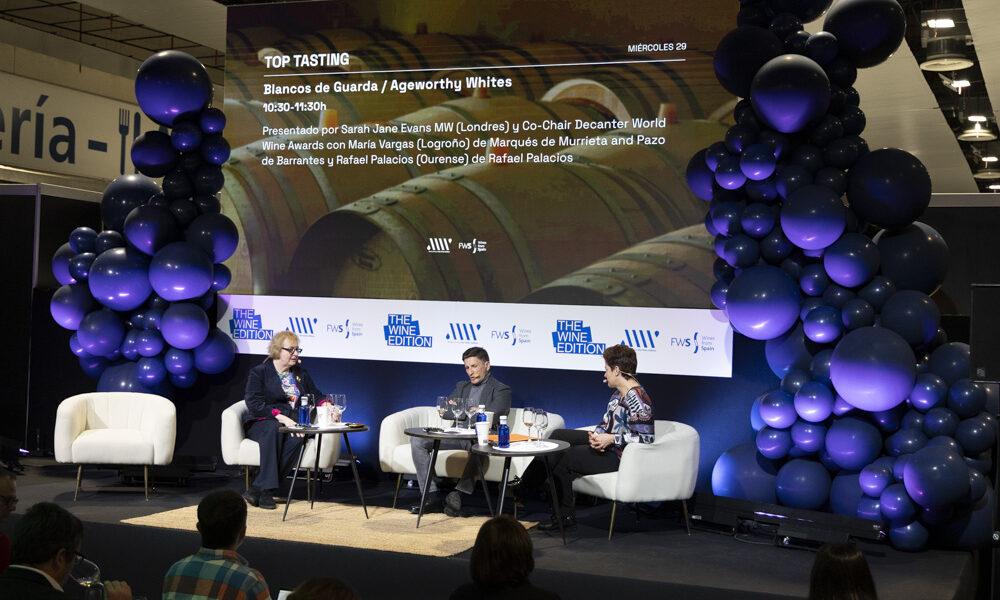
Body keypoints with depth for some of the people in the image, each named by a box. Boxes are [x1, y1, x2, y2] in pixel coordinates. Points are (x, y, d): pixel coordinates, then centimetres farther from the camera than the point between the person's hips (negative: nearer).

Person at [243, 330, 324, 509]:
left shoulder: (301, 374, 22)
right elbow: (254, 403, -10)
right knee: (273, 428, -39)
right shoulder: (259, 372, 4)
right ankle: (267, 490, -41)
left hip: (292, 424, 3)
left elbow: (316, 396, 23)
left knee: (296, 438, -34)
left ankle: (257, 489, -36)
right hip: (262, 423, -3)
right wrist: (280, 417, -22)